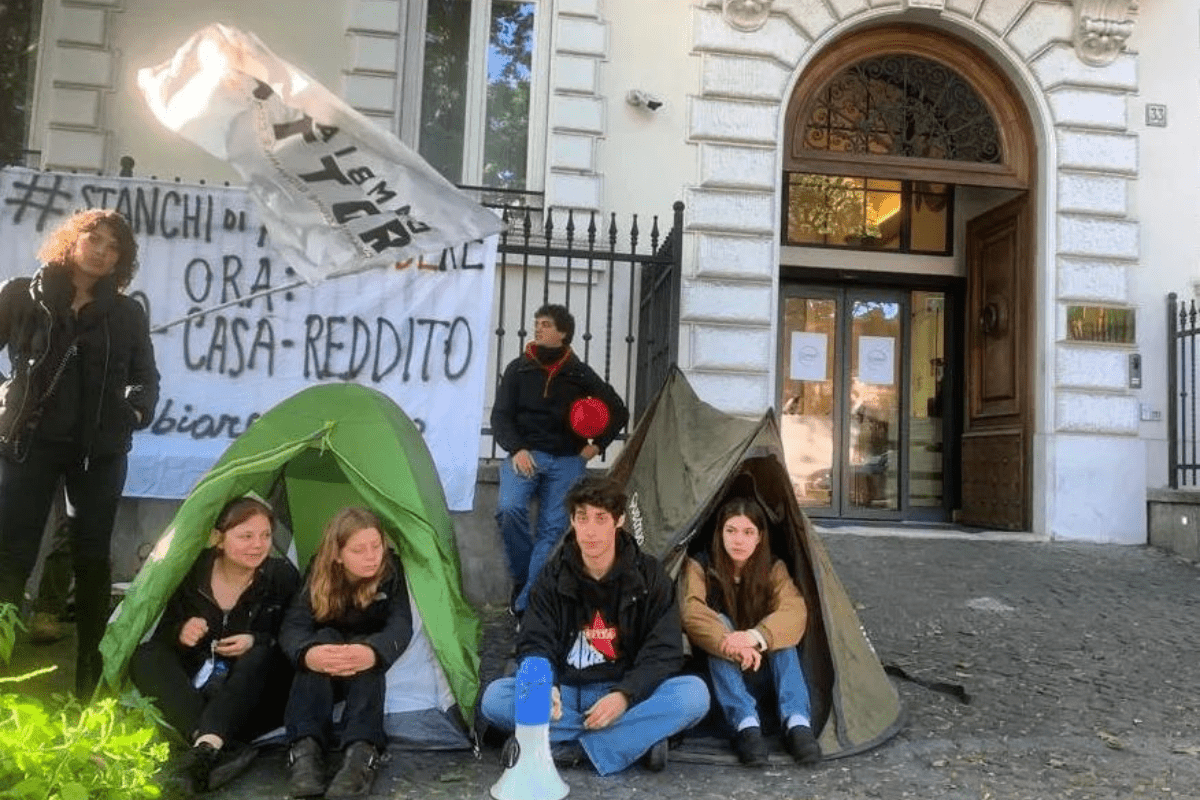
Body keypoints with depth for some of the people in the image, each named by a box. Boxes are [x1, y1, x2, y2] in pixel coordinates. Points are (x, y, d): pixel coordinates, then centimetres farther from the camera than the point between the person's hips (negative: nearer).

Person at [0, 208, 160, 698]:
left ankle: (91, 676, 16)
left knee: (92, 557, 6)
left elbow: (146, 378, 14)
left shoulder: (127, 314, 9)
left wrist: (138, 413, -4)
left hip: (100, 449, 2)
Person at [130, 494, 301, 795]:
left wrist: (257, 641, -21)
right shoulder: (193, 571, -4)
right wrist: (180, 633, -18)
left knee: (263, 656, -32)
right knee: (145, 656, -22)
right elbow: (163, 634, 5)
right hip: (196, 689, 3)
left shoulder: (282, 576, -7)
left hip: (254, 700, -2)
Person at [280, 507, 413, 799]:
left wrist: (373, 652, -57)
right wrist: (308, 654, -54)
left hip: (367, 669, -1)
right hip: (322, 676, 1)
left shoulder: (390, 570, -19)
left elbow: (401, 626, -33)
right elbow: (292, 627, -28)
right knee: (323, 638, -33)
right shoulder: (319, 573, -16)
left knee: (366, 654, -35)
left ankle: (362, 753, -49)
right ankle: (306, 748, -45)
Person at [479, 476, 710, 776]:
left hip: (627, 697, -1)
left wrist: (624, 695, -24)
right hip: (565, 694, 1)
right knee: (495, 697, -26)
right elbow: (534, 644, -5)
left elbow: (663, 652, -7)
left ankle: (566, 746, -28)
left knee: (694, 693, -29)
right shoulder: (553, 577, -1)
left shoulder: (649, 576, -3)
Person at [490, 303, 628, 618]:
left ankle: (525, 605, -2)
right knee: (509, 509, -25)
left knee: (552, 530, -7)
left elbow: (618, 411, 13)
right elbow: (500, 416, 0)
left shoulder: (580, 373, 4)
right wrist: (516, 449, -15)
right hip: (525, 454, 0)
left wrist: (597, 445, 4)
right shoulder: (518, 369, 5)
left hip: (567, 460, 1)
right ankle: (521, 578, -3)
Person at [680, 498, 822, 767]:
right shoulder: (699, 566, -9)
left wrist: (755, 637, -42)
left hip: (763, 676, 2)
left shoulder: (773, 569, -4)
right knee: (719, 623, -30)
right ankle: (746, 725, -42)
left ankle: (797, 724, -37)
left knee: (780, 634, -26)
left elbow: (795, 612, -23)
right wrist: (732, 645, -44)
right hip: (718, 676, -1)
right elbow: (692, 614, -27)